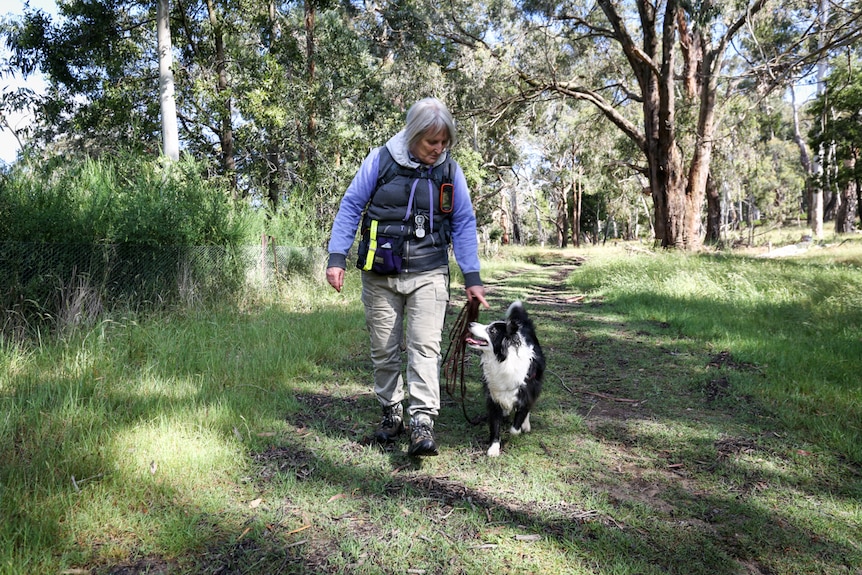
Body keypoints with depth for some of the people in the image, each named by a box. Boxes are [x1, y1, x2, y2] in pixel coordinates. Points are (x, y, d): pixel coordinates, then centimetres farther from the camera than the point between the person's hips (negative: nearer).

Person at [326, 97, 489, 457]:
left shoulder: (450, 170, 2)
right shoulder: (380, 161, -3)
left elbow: (464, 224, 6)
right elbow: (351, 208, 1)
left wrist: (472, 278, 0)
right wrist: (337, 258, -6)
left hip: (428, 275, 0)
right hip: (379, 275, 0)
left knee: (425, 347, -11)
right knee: (383, 350, 8)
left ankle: (422, 422, -9)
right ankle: (391, 413, 25)